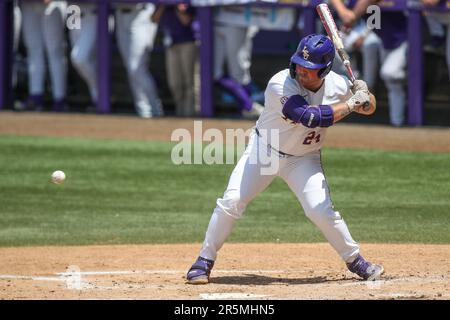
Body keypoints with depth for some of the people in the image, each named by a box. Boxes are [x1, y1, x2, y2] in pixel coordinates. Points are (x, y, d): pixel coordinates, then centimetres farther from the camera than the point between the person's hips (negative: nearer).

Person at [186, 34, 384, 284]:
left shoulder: (337, 85, -16)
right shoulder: (280, 85, -29)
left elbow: (369, 108, -2)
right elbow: (310, 116, -39)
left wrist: (364, 94, -25)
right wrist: (350, 104, -36)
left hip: (303, 160, 2)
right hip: (264, 150, -2)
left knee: (322, 211, -14)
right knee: (232, 201, -10)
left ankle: (355, 260, 7)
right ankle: (205, 261, 5)